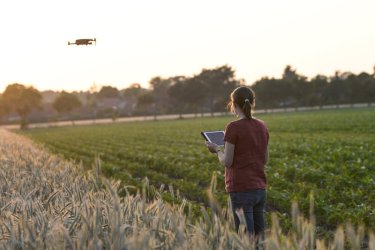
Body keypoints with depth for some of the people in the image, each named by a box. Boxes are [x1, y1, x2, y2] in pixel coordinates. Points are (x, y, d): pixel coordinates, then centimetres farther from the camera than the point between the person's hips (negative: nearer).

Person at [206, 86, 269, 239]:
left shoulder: (233, 127, -12)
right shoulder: (262, 126, 7)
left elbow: (227, 162, -11)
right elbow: (265, 159, 13)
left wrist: (217, 149, 7)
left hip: (242, 190, -6)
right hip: (260, 188, 6)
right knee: (259, 236, 11)